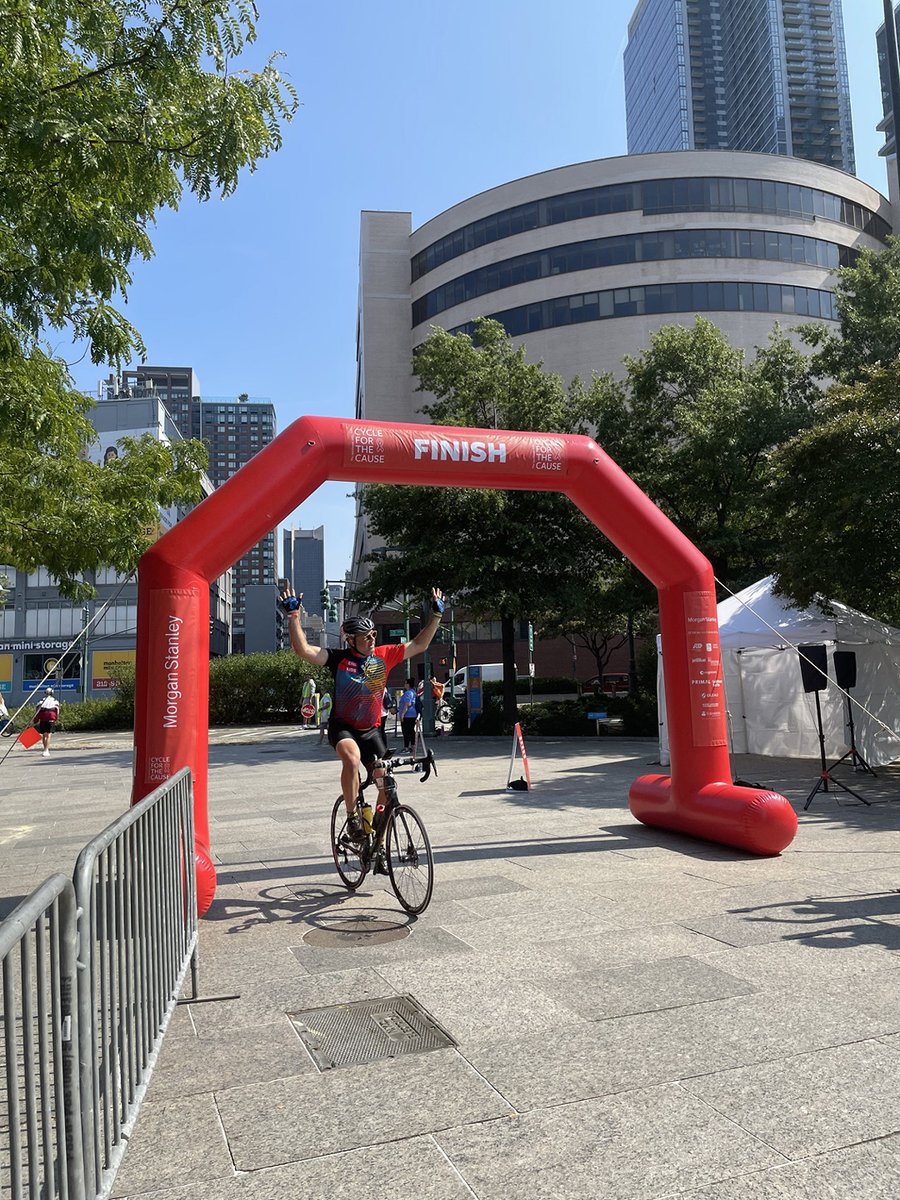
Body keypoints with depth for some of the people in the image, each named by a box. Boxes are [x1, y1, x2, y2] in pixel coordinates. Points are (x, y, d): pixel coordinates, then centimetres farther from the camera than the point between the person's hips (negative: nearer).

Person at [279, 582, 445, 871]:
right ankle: (352, 818, -19)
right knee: (352, 757, -37)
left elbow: (419, 645, 6)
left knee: (386, 784, -6)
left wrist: (436, 615, 1)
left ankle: (379, 847, 10)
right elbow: (302, 649, -23)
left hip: (371, 730, 4)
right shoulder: (339, 659, -10)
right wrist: (293, 614, -30)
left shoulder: (384, 656, -1)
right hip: (342, 727, -3)